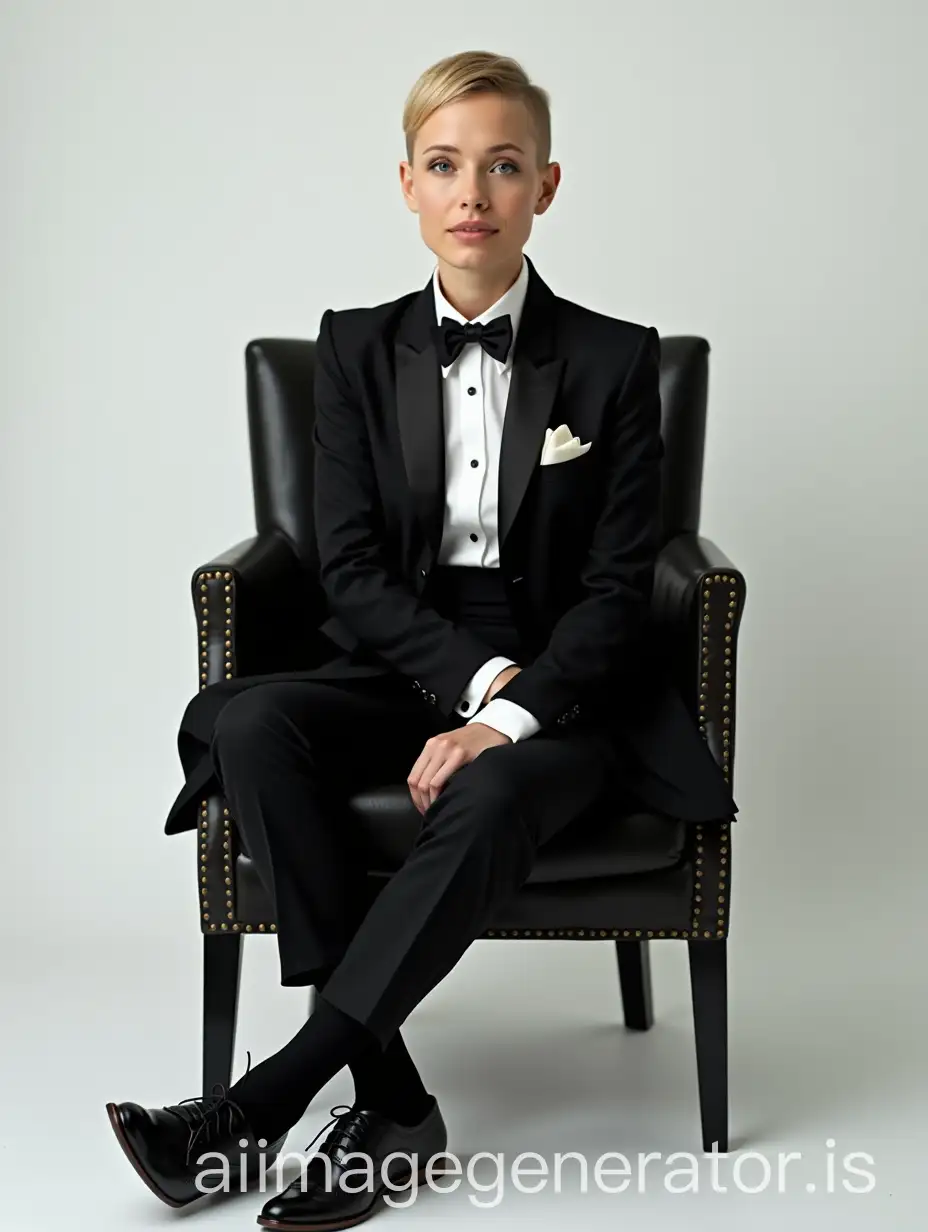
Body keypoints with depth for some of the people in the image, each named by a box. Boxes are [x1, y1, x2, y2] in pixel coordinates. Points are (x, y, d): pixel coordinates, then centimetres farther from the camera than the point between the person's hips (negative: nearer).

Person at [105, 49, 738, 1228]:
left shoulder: (615, 359, 2)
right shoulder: (358, 348, 7)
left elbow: (618, 587, -4)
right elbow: (351, 568, -1)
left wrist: (508, 717, -19)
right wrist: (478, 676, -16)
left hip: (559, 686, -2)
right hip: (396, 671, 3)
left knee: (490, 797, -36)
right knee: (249, 724, -29)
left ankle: (264, 1099, -30)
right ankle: (388, 1101, -27)